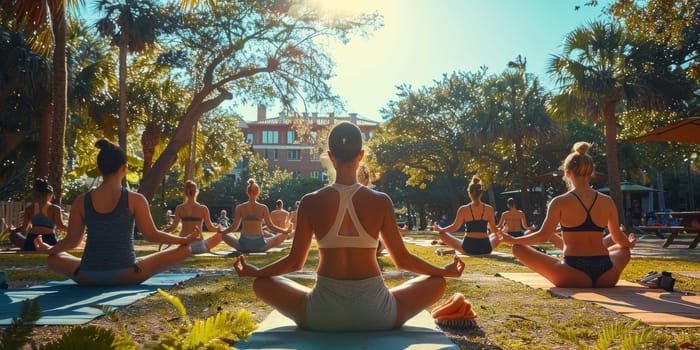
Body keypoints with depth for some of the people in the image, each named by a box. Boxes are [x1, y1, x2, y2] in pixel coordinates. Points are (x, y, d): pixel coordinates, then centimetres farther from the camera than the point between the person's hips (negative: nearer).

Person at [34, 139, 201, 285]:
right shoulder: (135, 200, -7)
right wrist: (186, 239, 6)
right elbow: (152, 235, -6)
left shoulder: (81, 201, 2)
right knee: (183, 250, 3)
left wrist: (48, 249, 28)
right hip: (125, 276, -3)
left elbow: (71, 241, 7)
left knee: (54, 259, 33)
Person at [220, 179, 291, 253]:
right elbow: (271, 226, -2)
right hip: (260, 246, -1)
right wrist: (286, 230, 13)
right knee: (285, 234, 15)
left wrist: (221, 231, 20)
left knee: (224, 235, 26)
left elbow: (234, 227, 1)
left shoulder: (239, 208, 0)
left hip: (243, 246, 1)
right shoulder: (263, 208, -4)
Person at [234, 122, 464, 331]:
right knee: (437, 282, 22)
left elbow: (295, 261, 2)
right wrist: (445, 270, 20)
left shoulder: (311, 202, -5)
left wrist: (253, 271, 21)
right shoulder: (381, 201, -5)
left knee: (262, 283, 23)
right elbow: (402, 259, 2)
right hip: (376, 315, 0)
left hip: (322, 315, 0)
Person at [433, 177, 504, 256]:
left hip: (468, 248, -1)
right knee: (499, 235, 32)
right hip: (485, 249, 1)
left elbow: (455, 227, -1)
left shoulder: (463, 209, -5)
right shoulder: (489, 209, -1)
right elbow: (494, 230, 5)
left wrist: (439, 229, 15)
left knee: (442, 234, 13)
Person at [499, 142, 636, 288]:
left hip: (573, 277, -4)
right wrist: (630, 243, 39)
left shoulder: (560, 202, -6)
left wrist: (512, 239, 7)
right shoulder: (607, 201, 5)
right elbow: (619, 238, 15)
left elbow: (543, 236, -7)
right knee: (624, 249, 37)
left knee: (518, 248, 6)